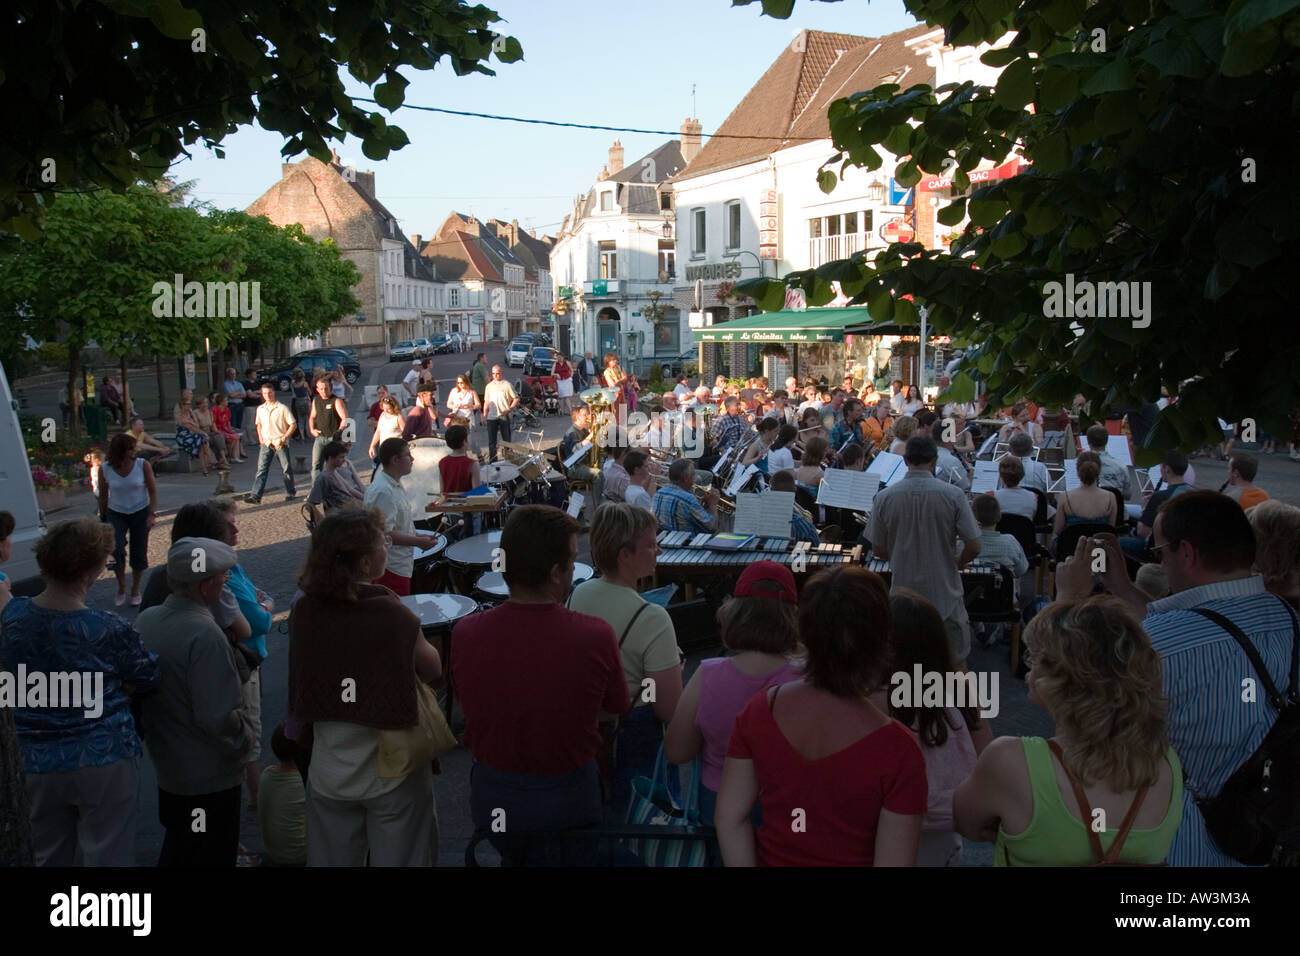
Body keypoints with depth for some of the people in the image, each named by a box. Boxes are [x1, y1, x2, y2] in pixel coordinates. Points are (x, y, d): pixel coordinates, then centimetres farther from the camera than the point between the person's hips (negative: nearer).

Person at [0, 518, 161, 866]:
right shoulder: (109, 630, -20)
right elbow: (148, 680, -6)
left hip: (39, 764, 5)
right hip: (105, 761, -4)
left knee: (51, 856, 21)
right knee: (105, 857, 8)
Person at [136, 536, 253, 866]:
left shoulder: (145, 620, -3)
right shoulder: (205, 636, -29)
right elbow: (221, 719, -30)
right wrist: (245, 741, -11)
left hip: (166, 765, 8)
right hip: (210, 777, -8)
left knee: (176, 852, 26)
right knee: (211, 858, 10)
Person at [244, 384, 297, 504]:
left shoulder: (282, 409, -5)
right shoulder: (260, 409, 8)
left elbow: (293, 425, -5)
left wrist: (284, 438, -13)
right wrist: (260, 438, 9)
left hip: (280, 443, -3)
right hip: (266, 443, 3)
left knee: (287, 469, 5)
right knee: (261, 469, -6)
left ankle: (290, 493, 21)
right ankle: (255, 496, -12)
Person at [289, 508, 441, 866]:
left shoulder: (303, 611, -9)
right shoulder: (392, 615, -23)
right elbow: (433, 670, -7)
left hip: (328, 773, 4)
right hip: (391, 773, -4)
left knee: (332, 859, 18)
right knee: (398, 859, 12)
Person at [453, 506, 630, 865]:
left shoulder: (465, 633, -20)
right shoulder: (596, 637, -26)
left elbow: (467, 704, 0)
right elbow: (616, 709, -7)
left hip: (490, 795, 3)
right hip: (568, 799, -3)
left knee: (514, 855, 31)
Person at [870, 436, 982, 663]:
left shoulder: (883, 498, -8)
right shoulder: (953, 496, -13)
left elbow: (878, 550, 0)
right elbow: (973, 547, -11)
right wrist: (956, 565, 9)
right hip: (945, 594, -1)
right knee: (955, 662, 15)